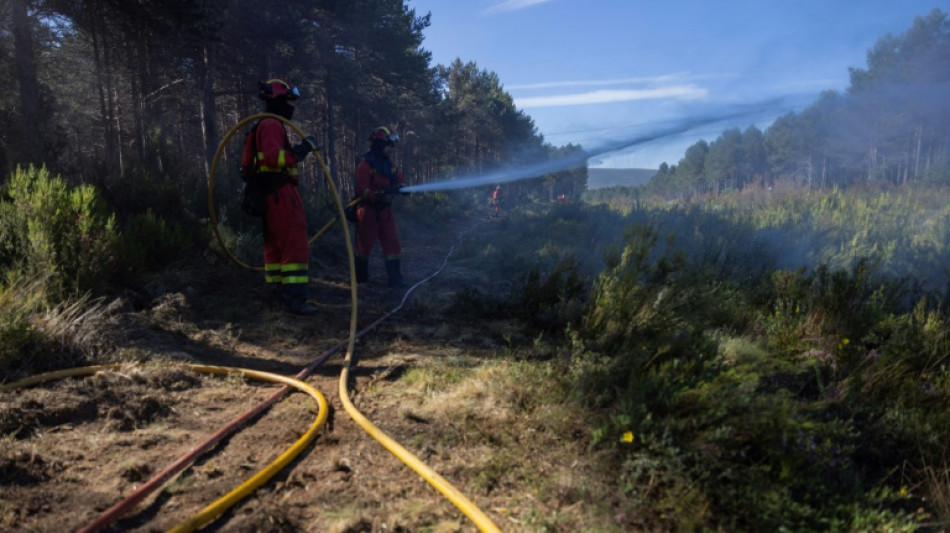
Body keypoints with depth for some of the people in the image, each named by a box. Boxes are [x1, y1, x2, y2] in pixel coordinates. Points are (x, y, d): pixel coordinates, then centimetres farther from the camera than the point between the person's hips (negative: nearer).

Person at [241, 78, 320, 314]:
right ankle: (295, 298, -16)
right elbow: (274, 157, -27)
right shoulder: (272, 125, -11)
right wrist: (303, 149, -26)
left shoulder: (262, 126, 22)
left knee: (275, 246, 15)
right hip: (281, 195, -11)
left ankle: (278, 292, 24)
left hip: (270, 196, 11)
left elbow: (247, 163, 24)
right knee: (295, 246, -13)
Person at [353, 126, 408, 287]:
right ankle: (360, 278, 19)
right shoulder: (366, 165, -12)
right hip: (368, 211, -6)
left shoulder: (389, 164, 11)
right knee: (364, 245, 4)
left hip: (385, 210, 6)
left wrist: (401, 187, -11)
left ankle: (394, 278, 6)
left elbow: (400, 181, 12)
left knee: (392, 244, 1)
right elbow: (361, 190, -17)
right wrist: (377, 195, -32)